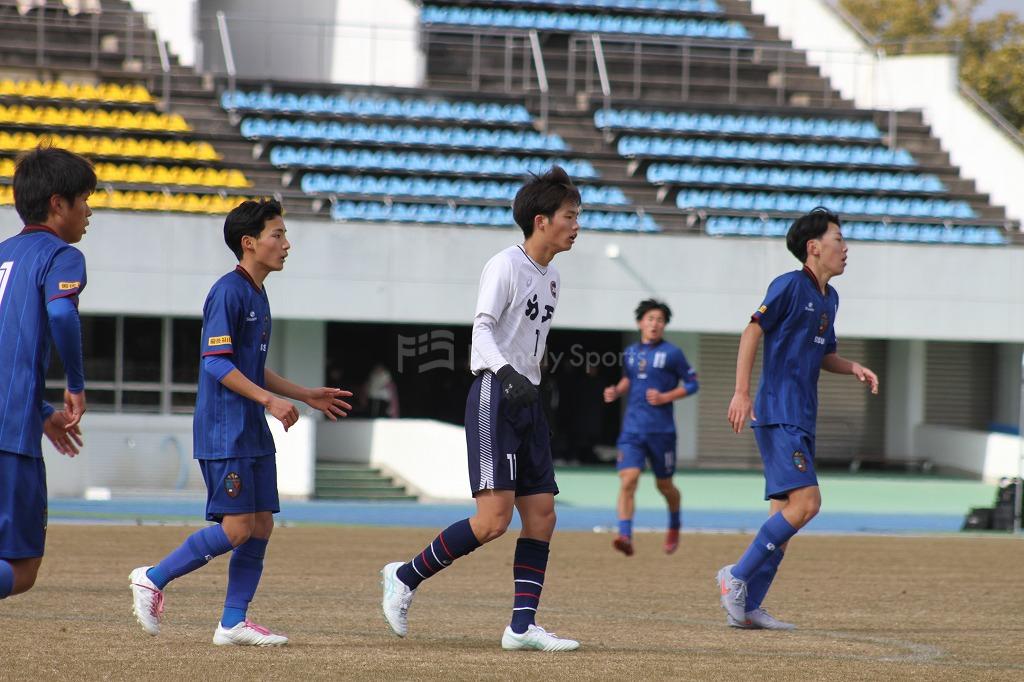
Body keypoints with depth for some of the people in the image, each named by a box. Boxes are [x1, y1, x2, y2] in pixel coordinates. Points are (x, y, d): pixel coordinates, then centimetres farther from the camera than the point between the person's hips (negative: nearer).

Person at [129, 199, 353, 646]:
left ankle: (233, 622, 9)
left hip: (253, 433, 10)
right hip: (223, 432, -10)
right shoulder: (229, 292, -13)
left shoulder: (257, 295, 16)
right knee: (237, 528, -11)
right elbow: (217, 362, -19)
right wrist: (269, 399, -23)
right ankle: (152, 579, 1)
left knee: (262, 525, 5)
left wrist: (306, 395, 24)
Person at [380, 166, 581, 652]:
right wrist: (508, 374, -33)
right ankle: (406, 577, -2)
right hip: (493, 396, -9)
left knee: (541, 515, 0)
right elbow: (483, 328, -18)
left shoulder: (551, 278, 16)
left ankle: (522, 626, 0)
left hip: (526, 401, 9)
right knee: (495, 517, -16)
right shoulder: (506, 265, -9)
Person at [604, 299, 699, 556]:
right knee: (628, 480, -16)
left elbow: (692, 384, 1)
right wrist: (616, 391, 8)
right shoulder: (631, 353, 9)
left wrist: (666, 397, -12)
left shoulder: (672, 353, -3)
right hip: (632, 429, 2)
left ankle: (675, 526, 40)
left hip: (661, 429, -2)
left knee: (664, 485, 11)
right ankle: (625, 536, -24)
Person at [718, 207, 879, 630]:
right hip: (778, 416, -9)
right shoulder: (790, 286, -8)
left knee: (785, 514, 6)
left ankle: (747, 606, 8)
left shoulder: (829, 298, 17)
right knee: (806, 503, -19)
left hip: (802, 421, 9)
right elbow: (753, 332, -11)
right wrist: (741, 393, -18)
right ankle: (738, 575, -10)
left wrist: (853, 369, 8)